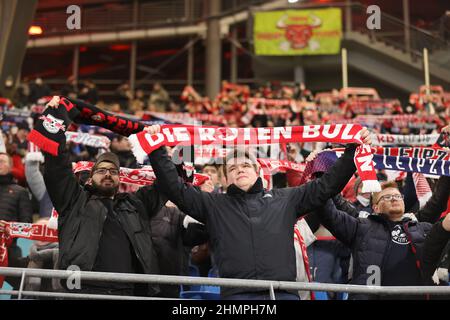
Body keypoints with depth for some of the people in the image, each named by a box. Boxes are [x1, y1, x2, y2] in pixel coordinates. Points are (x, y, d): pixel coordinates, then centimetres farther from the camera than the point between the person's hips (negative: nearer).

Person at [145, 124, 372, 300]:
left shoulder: (284, 199, 20)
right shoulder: (214, 204, 18)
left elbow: (327, 185, 20)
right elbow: (175, 188, 11)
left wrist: (353, 150, 15)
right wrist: (157, 150, 4)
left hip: (284, 292, 1)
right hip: (236, 293, -1)